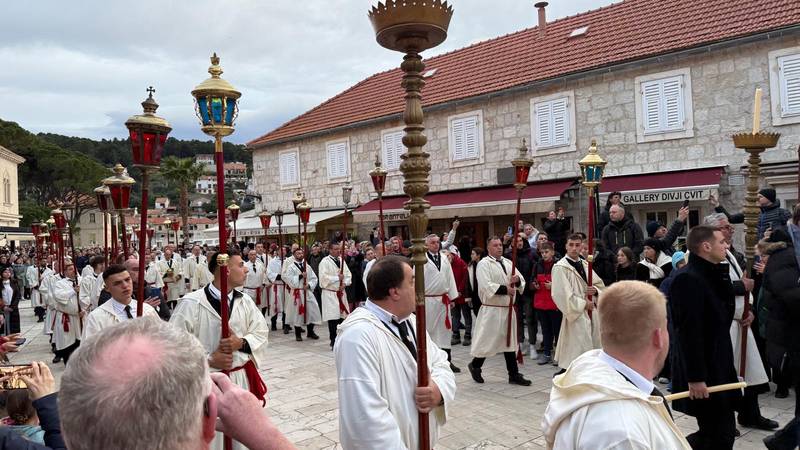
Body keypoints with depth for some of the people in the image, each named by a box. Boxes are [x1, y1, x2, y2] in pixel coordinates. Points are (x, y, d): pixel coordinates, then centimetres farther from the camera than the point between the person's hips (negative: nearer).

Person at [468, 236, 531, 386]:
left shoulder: (508, 263, 12)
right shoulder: (484, 264, -9)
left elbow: (522, 282, 11)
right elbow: (486, 286, -21)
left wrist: (517, 280, -11)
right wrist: (505, 289, -19)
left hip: (508, 309, 7)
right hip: (491, 310, -7)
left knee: (509, 341, 10)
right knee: (487, 340, 1)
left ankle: (514, 375, 17)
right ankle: (475, 365, 24)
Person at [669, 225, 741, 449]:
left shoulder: (712, 275, 12)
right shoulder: (688, 279, -20)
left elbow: (723, 313, 7)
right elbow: (688, 332, -24)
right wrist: (695, 377, -24)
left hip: (717, 367, 9)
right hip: (702, 373, -9)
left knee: (715, 432, 15)